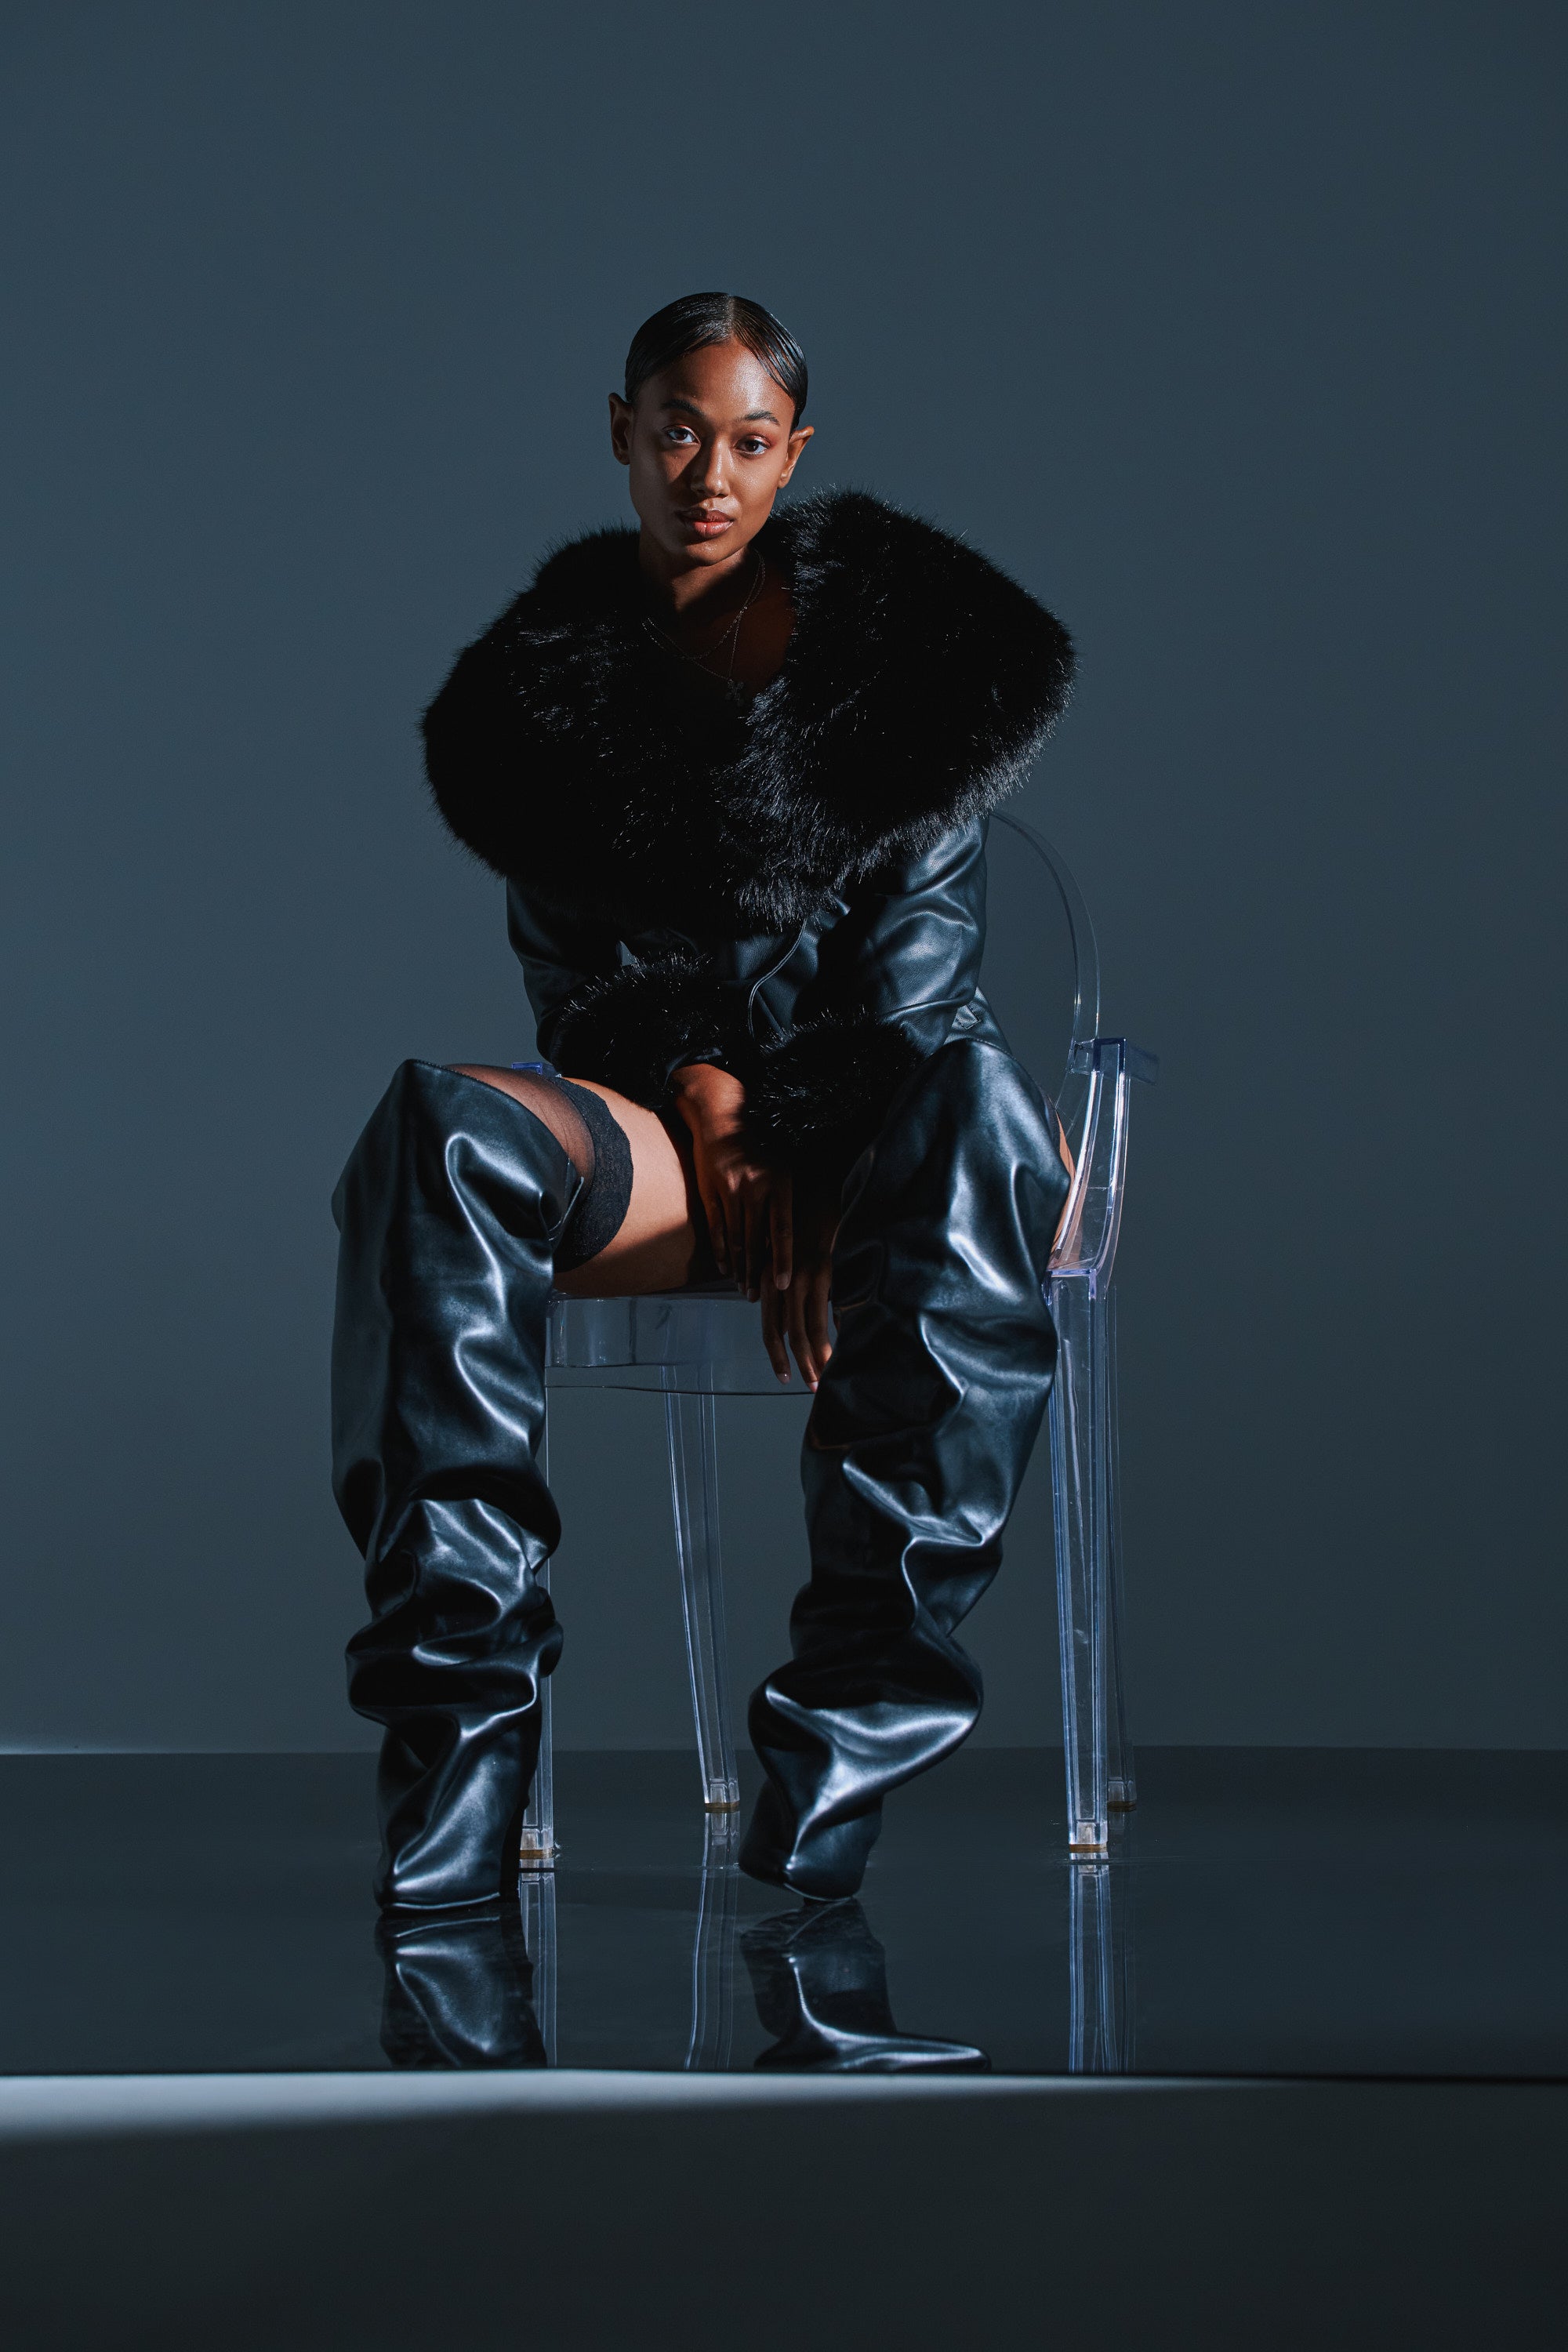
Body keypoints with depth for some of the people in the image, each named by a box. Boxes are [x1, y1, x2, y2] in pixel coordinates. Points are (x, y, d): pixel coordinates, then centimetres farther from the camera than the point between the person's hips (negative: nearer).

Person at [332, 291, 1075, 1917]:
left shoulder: (891, 635, 5)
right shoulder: (552, 679, 10)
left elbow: (921, 945, -1)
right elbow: (575, 976, 12)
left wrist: (807, 1165, -13)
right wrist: (703, 1096, -7)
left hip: (869, 1120, -1)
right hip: (666, 1115, 2)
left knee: (972, 1106, -39)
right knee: (442, 1131, -32)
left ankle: (848, 1730, -44)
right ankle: (458, 1731, -37)